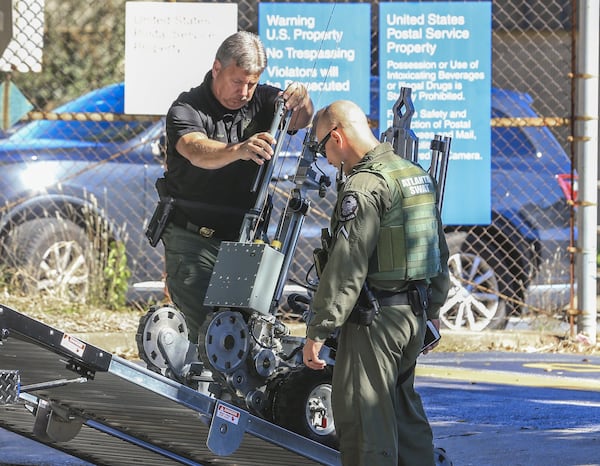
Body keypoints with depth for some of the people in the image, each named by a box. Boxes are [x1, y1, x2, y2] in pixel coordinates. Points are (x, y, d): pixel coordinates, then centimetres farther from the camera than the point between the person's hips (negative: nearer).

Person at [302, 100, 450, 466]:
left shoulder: (364, 186, -17)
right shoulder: (418, 175, 13)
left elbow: (346, 266, -21)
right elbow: (439, 248, 21)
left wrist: (319, 330, -20)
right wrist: (434, 306, 31)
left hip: (374, 317, -9)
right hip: (415, 313, 9)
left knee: (363, 420, -5)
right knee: (405, 410, 18)